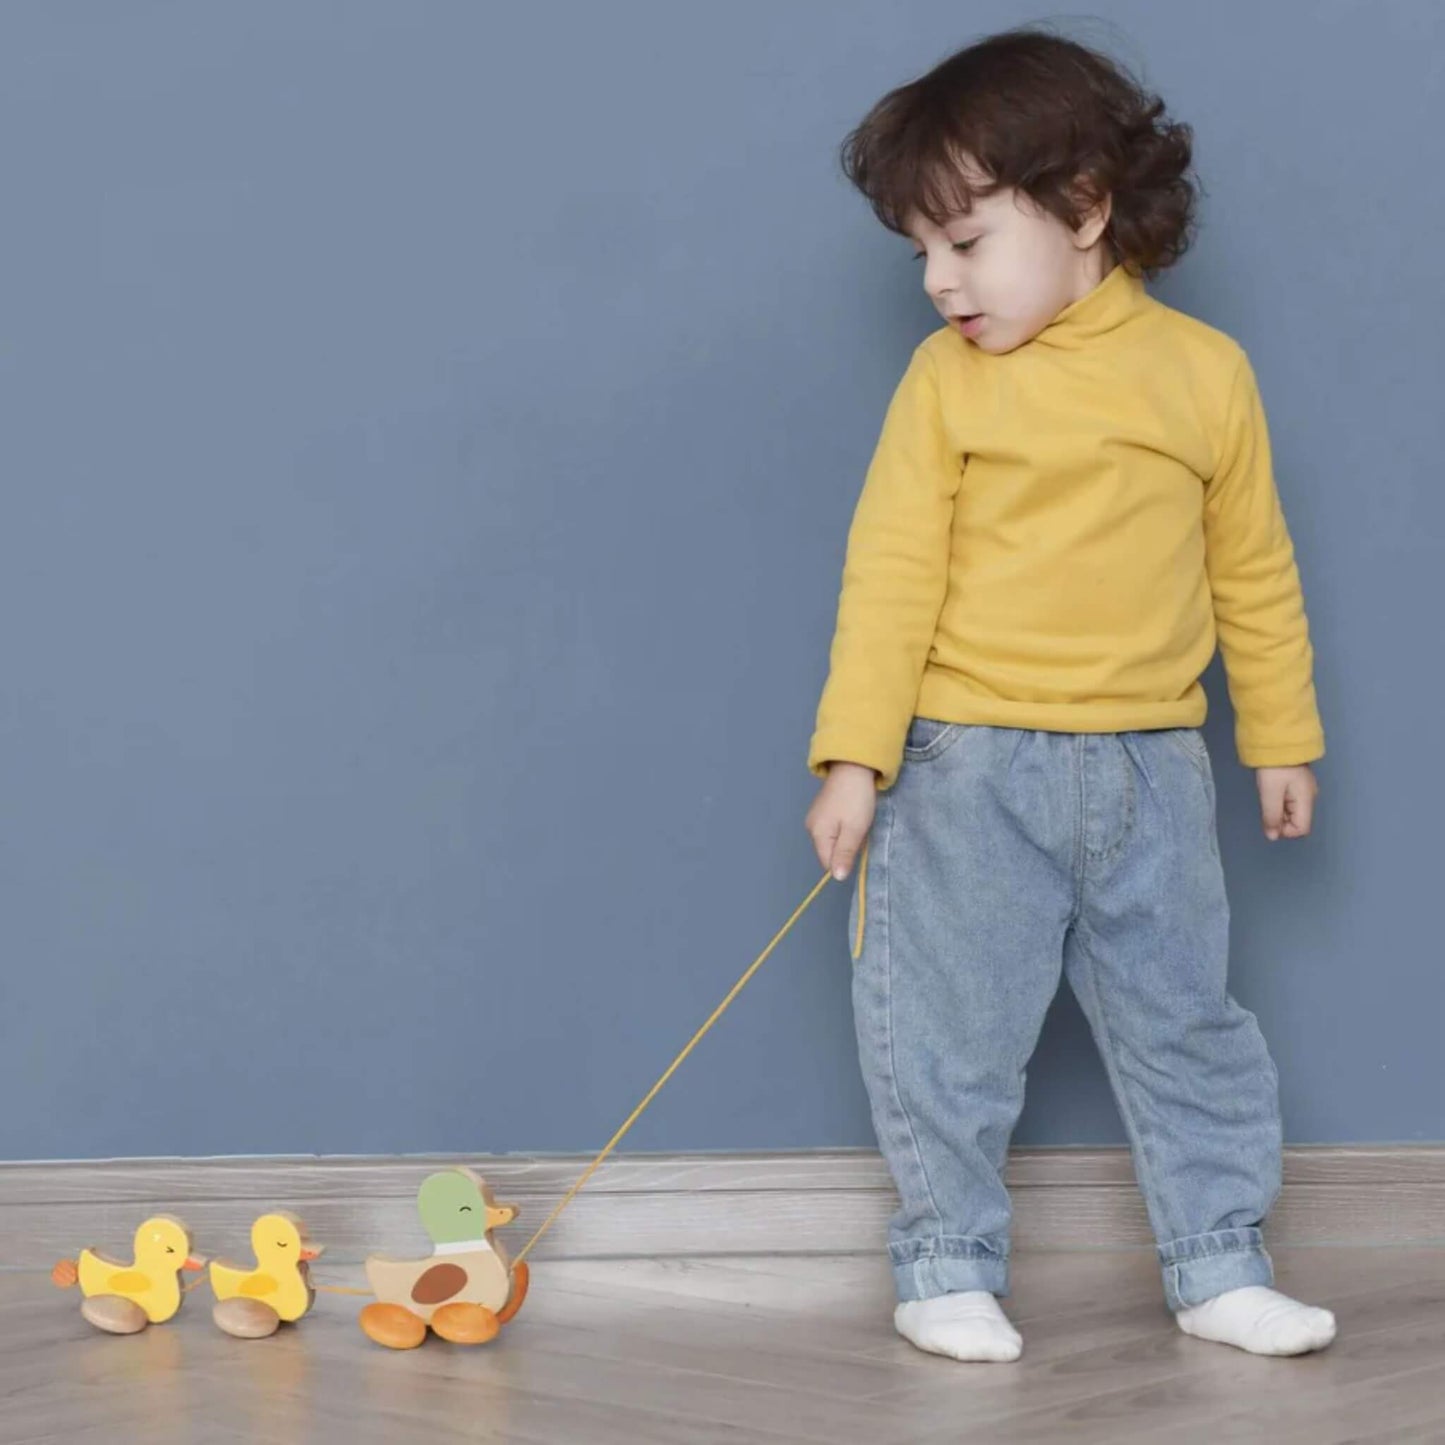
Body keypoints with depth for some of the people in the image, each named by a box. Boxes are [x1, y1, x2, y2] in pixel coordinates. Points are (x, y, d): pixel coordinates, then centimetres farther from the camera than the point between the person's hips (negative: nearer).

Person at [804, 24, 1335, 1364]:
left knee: (1186, 1024, 11)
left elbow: (1253, 572, 9)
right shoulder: (949, 377, -5)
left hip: (1150, 772, 2)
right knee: (947, 1036, 3)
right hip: (968, 768, -2)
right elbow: (891, 572, -7)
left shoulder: (1206, 372, 0)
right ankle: (950, 1271, 19)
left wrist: (1280, 738, 12)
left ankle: (1218, 1267, 24)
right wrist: (854, 756, -13)